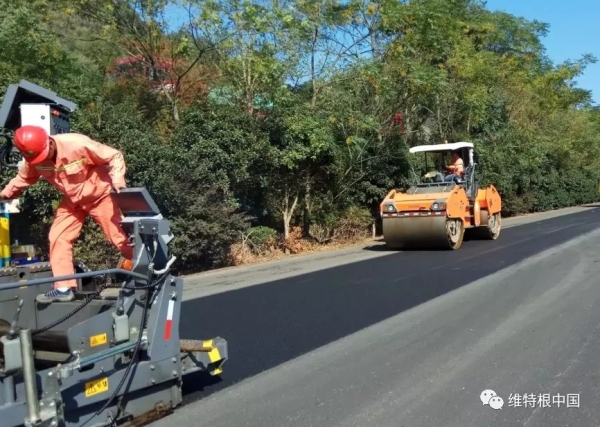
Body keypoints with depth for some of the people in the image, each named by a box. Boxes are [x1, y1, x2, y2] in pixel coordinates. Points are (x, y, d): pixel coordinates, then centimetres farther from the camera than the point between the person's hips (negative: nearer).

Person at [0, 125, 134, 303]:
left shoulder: (78, 144, -30)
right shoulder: (32, 159, -11)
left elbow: (114, 156, -24)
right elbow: (24, 178, 12)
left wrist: (118, 182, -36)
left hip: (100, 195, -5)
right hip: (72, 201, 6)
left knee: (119, 236, -6)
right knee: (57, 237, -1)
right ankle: (63, 289, 7)